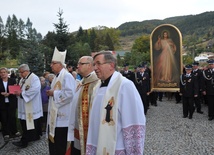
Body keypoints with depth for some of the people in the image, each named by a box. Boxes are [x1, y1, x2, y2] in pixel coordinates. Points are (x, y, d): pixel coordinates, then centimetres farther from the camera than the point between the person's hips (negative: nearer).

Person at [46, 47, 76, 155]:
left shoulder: (67, 76, -16)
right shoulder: (57, 77, 15)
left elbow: (69, 93, -28)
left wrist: (53, 93, -17)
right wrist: (51, 92, 6)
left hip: (62, 117, -10)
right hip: (54, 116, 10)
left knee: (61, 146, 1)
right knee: (53, 142, 18)